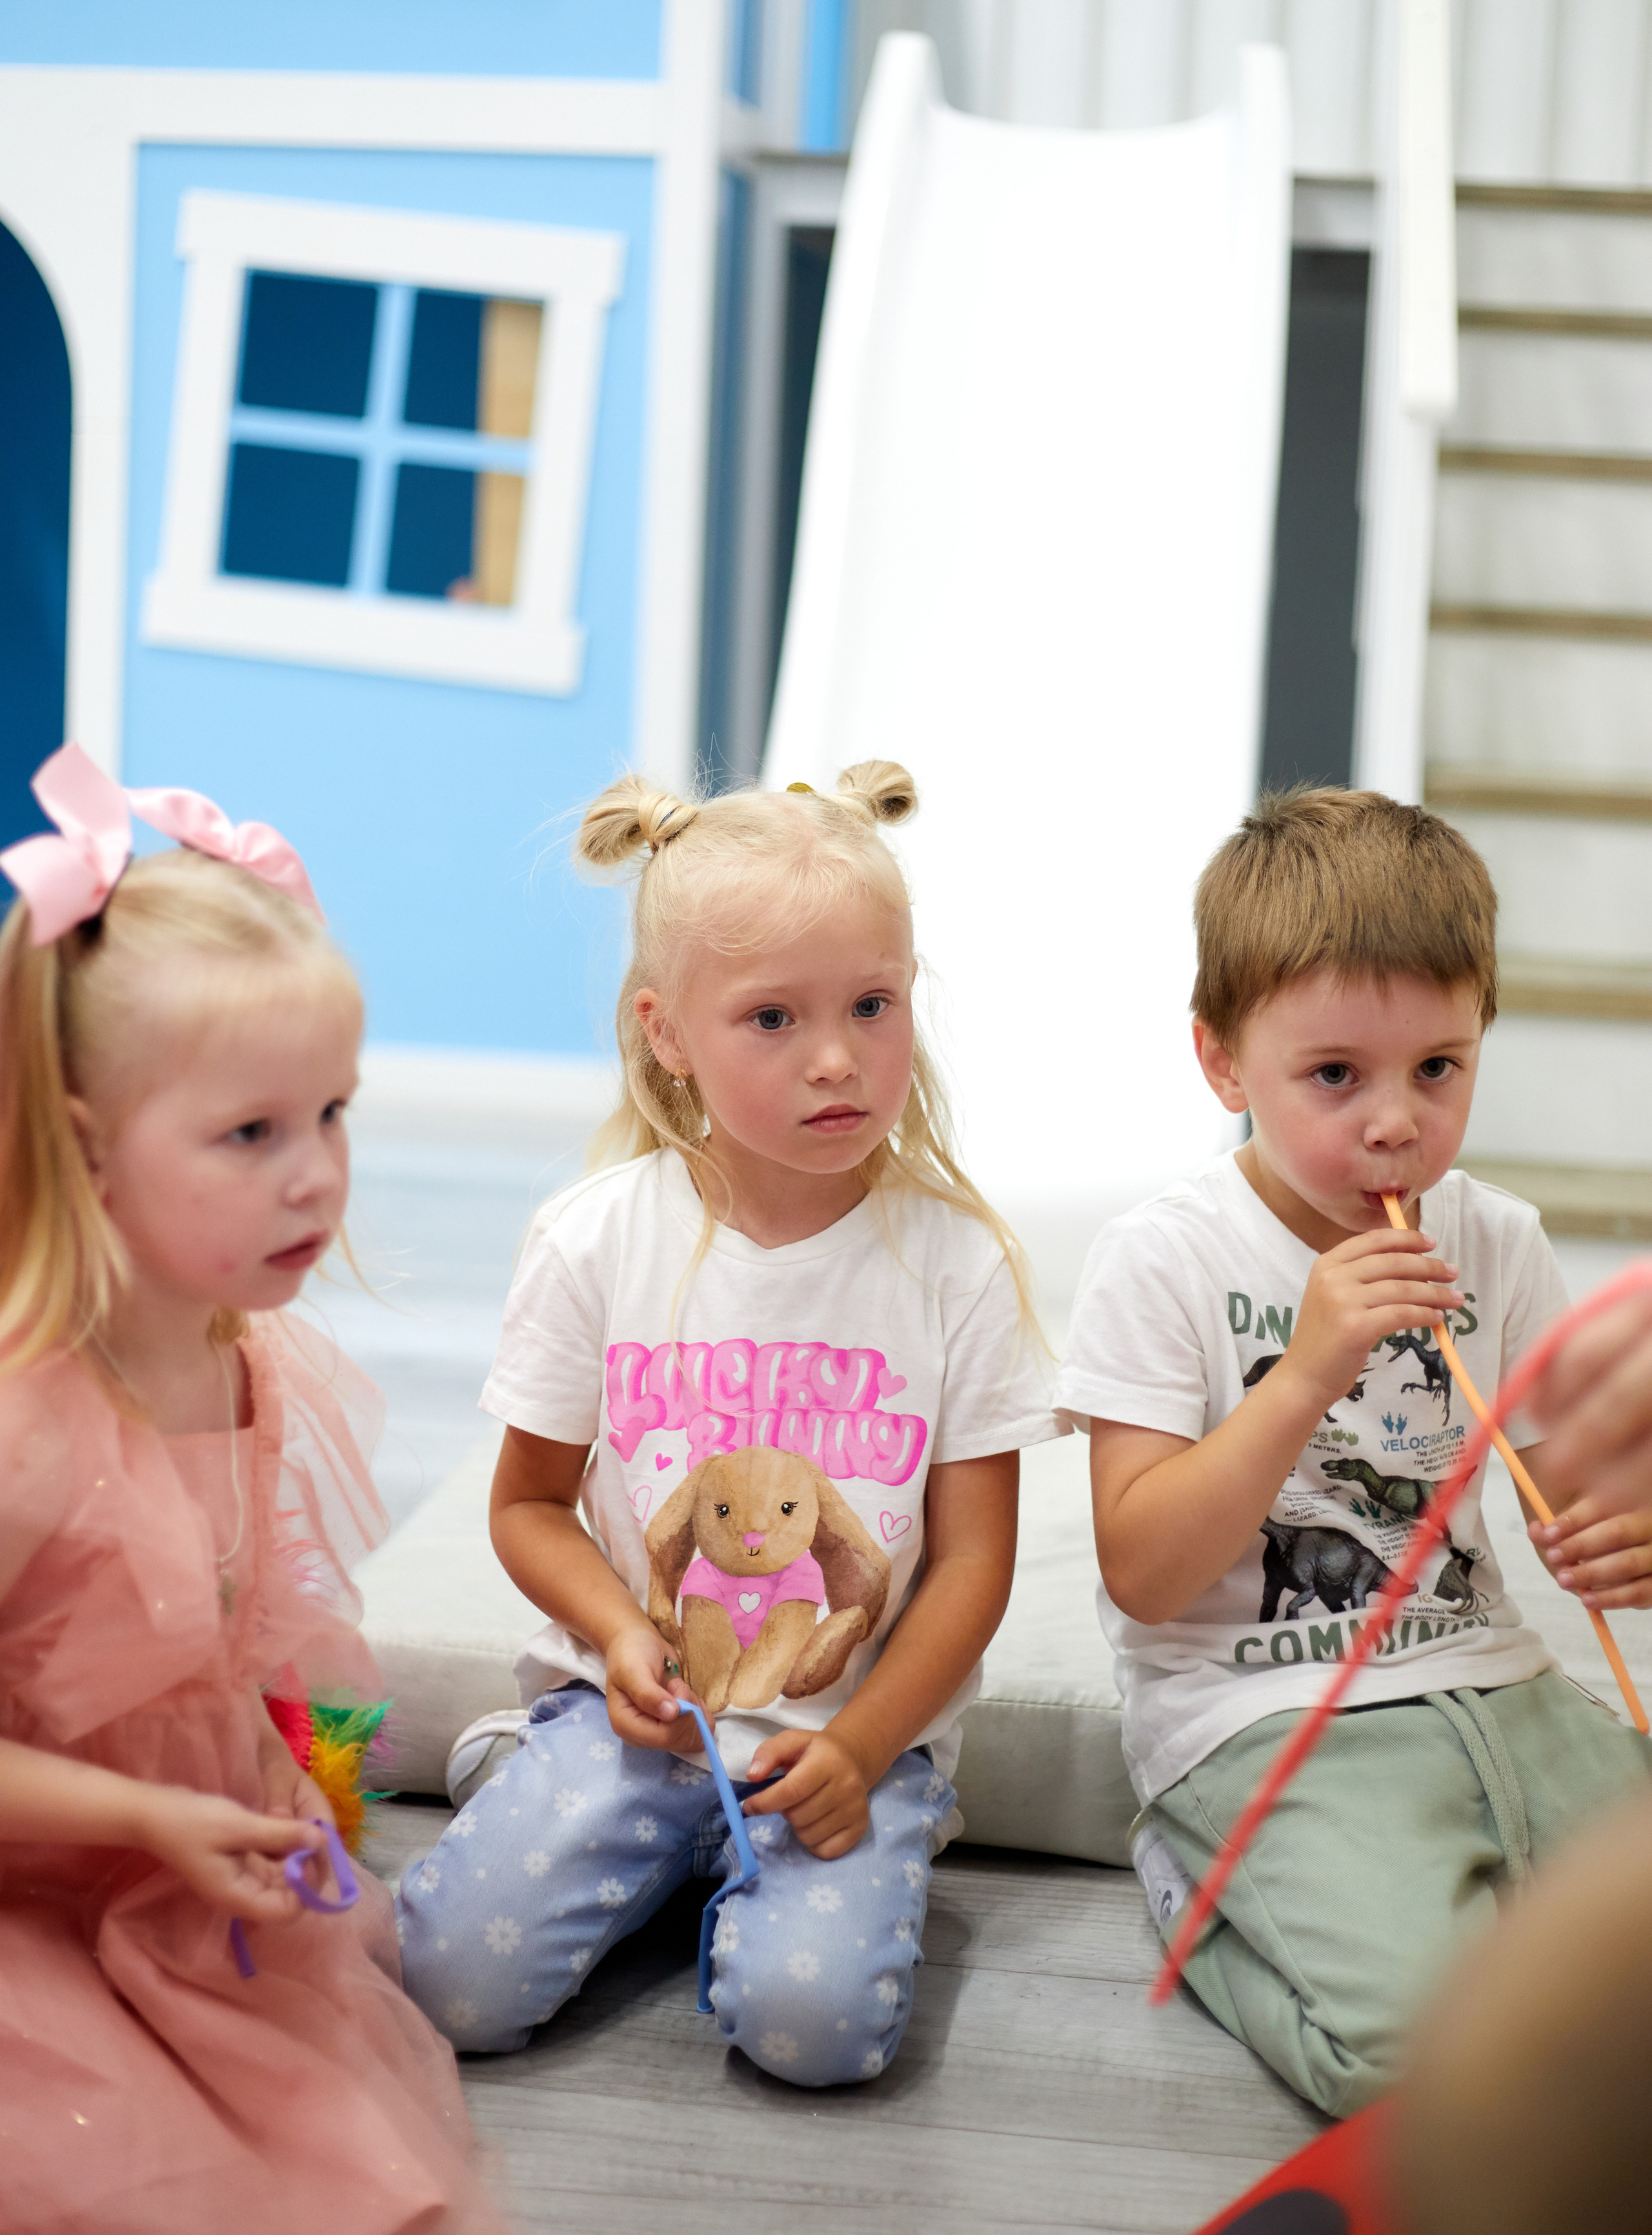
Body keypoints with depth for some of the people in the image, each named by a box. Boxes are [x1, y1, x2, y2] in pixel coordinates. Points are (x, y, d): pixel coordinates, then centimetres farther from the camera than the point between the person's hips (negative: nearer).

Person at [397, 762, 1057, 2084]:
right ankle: (551, 1784, 12)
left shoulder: (956, 1263, -6)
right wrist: (619, 1631, -12)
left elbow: (972, 1558, -2)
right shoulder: (597, 1243, -4)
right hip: (637, 1703, 1)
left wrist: (860, 1744, -14)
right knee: (455, 1977, -18)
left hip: (859, 1724, -1)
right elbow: (531, 1501, 6)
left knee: (818, 2015, -25)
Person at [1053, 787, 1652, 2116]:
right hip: (1261, 1720, -5)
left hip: (1490, 1688, 5)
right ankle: (1209, 1895, 1)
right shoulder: (1164, 1261, -8)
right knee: (1420, 2036, -27)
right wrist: (1308, 1372, -23)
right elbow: (1143, 1577, -13)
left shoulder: (1496, 1245, 7)